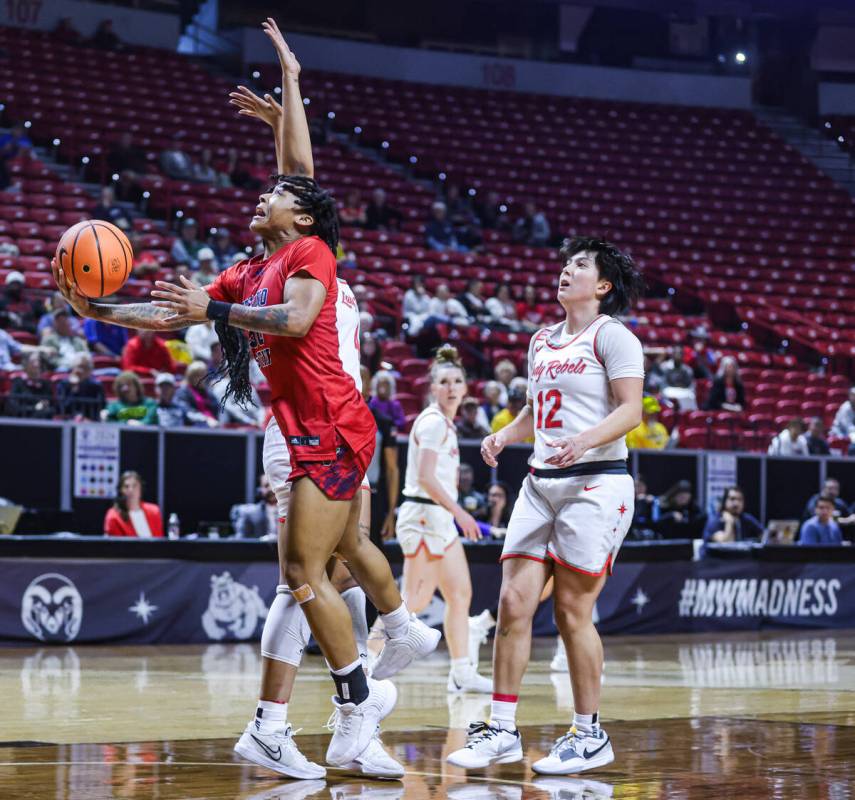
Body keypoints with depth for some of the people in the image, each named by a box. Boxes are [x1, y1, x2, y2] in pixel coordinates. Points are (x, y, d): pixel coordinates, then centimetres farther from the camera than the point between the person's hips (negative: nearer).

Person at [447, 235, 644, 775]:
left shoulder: (611, 336, -3)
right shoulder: (542, 341, 19)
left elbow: (630, 411, -12)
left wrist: (586, 440, -29)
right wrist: (505, 436, 9)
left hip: (596, 483, -7)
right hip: (541, 483, 7)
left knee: (573, 611, -5)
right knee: (514, 602, -1)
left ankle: (590, 735, 8)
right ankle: (502, 731, 4)